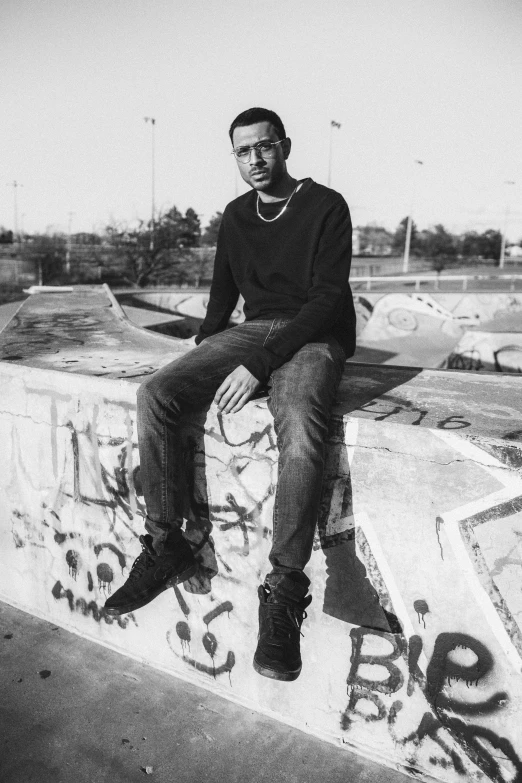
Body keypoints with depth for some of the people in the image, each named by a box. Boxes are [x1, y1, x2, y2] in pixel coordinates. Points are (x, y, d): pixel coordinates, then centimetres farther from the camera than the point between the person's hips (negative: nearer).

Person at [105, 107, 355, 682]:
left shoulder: (326, 207, -3)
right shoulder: (236, 216, 15)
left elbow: (327, 297, -13)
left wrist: (259, 364, -22)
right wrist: (201, 356, 6)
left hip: (314, 336, -5)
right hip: (251, 330, 5)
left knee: (299, 425, -38)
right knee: (155, 394, -19)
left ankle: (285, 590, -28)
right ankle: (166, 547, -12)